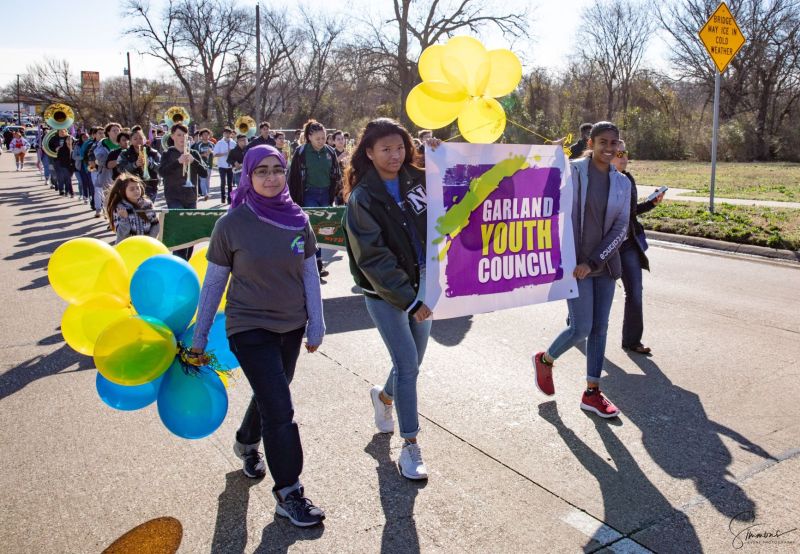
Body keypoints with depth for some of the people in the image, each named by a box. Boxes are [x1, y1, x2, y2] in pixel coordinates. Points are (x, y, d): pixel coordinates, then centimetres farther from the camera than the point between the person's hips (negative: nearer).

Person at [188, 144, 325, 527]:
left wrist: (316, 325, 3)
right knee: (279, 408, -7)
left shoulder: (298, 220, -3)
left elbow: (310, 275, 4)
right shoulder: (232, 224, -12)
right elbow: (213, 283, -5)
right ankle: (288, 493, 9)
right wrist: (199, 337, 0)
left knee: (270, 395, 21)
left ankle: (246, 443, 51)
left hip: (291, 327, 4)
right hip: (250, 328, -4)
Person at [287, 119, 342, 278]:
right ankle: (317, 263, -9)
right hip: (309, 194, -4)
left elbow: (336, 175, 12)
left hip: (325, 194, 4)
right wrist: (295, 198, -8)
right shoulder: (301, 152, -7)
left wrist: (335, 192, 7)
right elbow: (294, 176, -6)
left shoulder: (330, 152, 4)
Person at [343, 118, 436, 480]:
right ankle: (410, 446, 10)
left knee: (412, 361, 13)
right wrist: (409, 300, -20)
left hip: (419, 284, 5)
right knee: (407, 363, -6)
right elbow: (374, 259, -17)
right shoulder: (363, 197, -13)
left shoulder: (415, 179, 1)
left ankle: (384, 396, 46)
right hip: (383, 292, -5)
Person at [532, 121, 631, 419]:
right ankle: (545, 360, 22)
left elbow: (620, 228, -1)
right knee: (581, 329, -8)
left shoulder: (622, 182, 5)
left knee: (599, 328, 8)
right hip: (574, 262, -5)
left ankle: (592, 393, 20)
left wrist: (593, 262, -10)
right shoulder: (571, 171, -7)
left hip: (604, 264, 5)